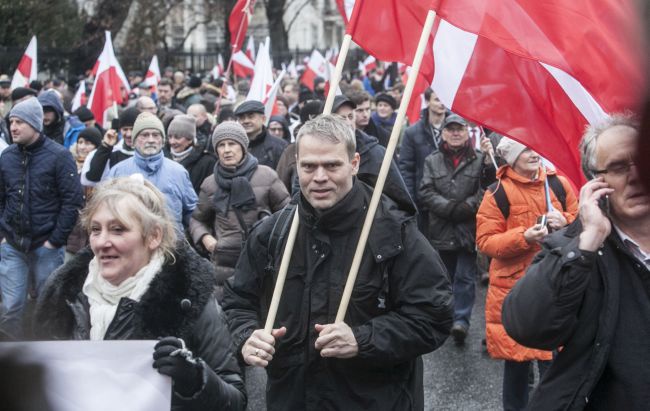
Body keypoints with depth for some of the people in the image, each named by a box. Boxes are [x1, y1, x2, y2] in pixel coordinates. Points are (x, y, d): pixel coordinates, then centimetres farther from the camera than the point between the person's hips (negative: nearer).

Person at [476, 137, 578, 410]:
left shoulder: (558, 183, 4)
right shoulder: (498, 193, -7)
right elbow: (485, 241, -8)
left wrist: (565, 222, -10)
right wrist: (523, 237, -22)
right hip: (514, 288, -2)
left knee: (554, 360, 3)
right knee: (516, 359, 11)